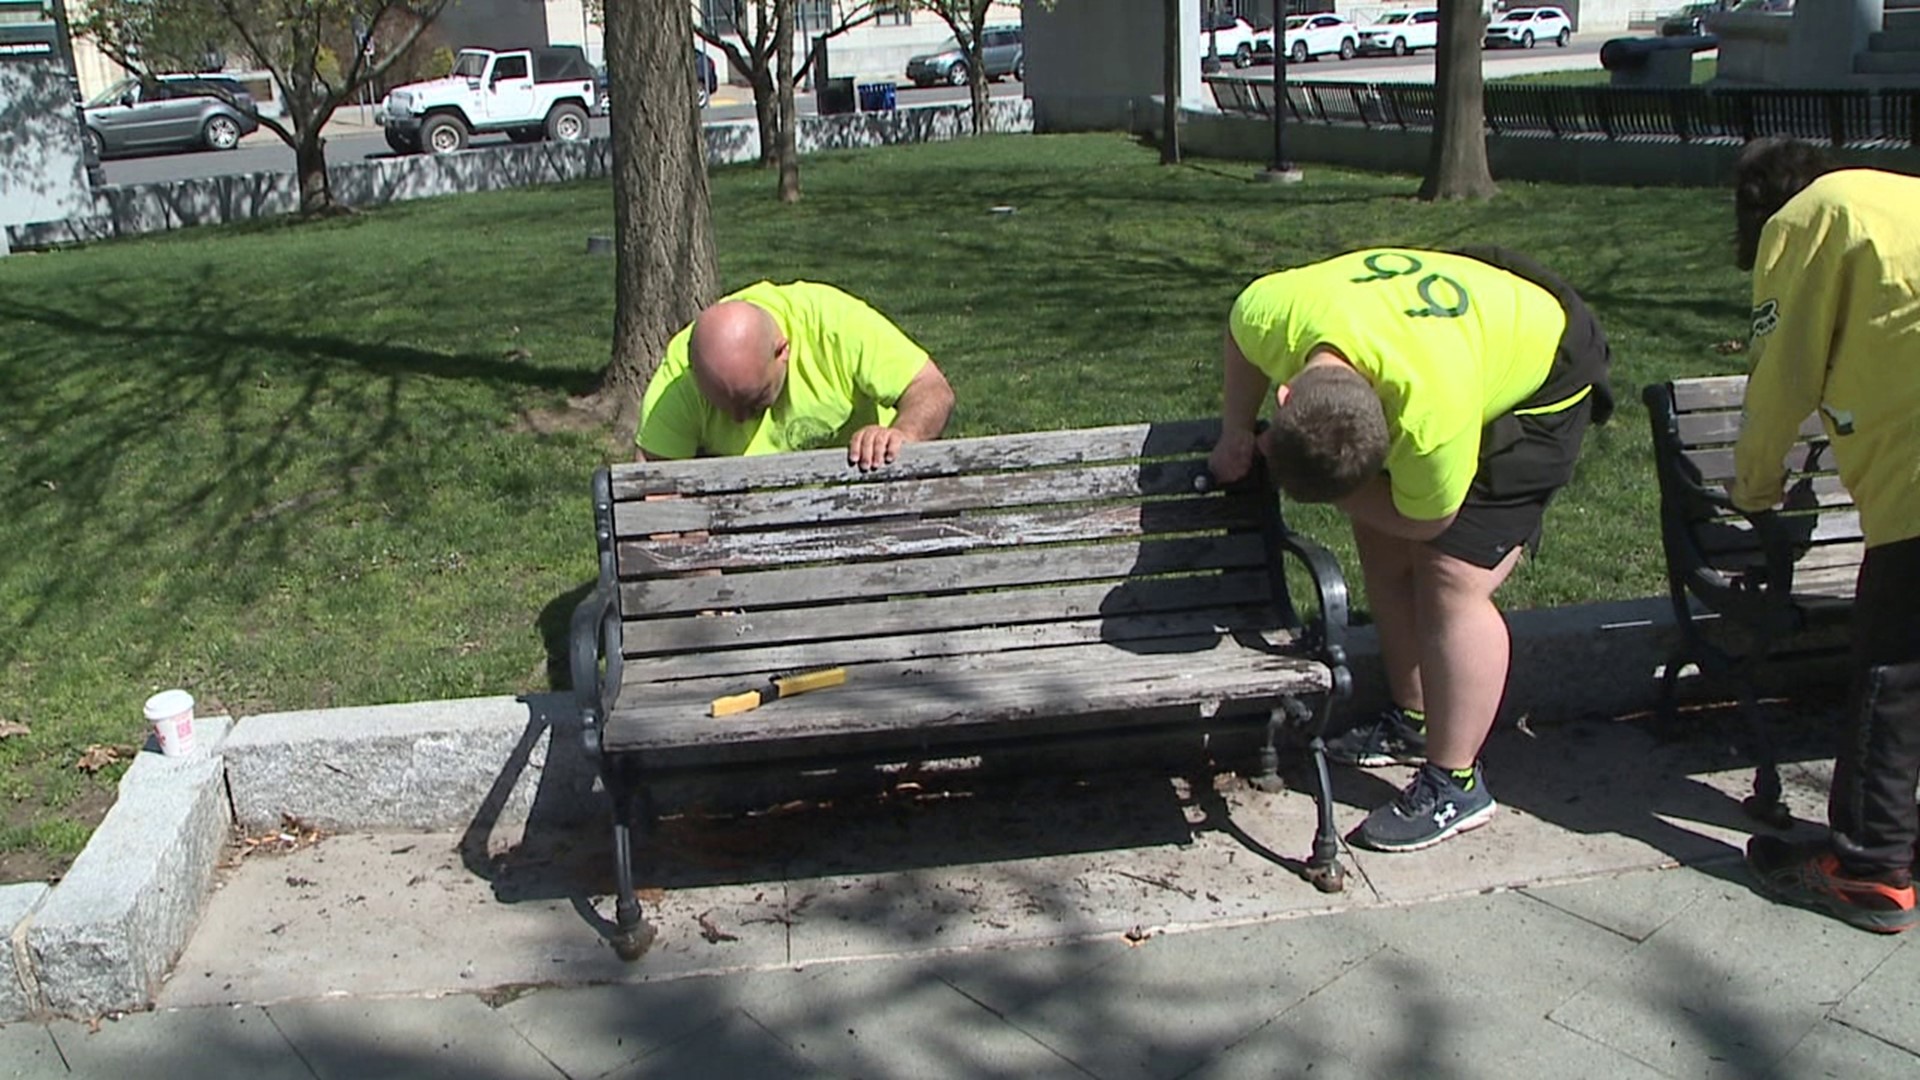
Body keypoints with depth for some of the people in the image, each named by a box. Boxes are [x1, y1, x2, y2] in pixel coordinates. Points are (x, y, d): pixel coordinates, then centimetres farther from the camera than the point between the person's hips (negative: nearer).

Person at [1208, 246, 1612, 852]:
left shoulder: (1431, 412, -43)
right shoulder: (1270, 311, -29)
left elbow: (1421, 520, -23)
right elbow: (1241, 334, -2)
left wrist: (1319, 484, -17)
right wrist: (1235, 434, -3)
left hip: (1542, 385, -7)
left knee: (1452, 579, -13)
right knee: (1383, 550, 6)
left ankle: (1455, 785, -3)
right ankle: (1415, 721, 23)